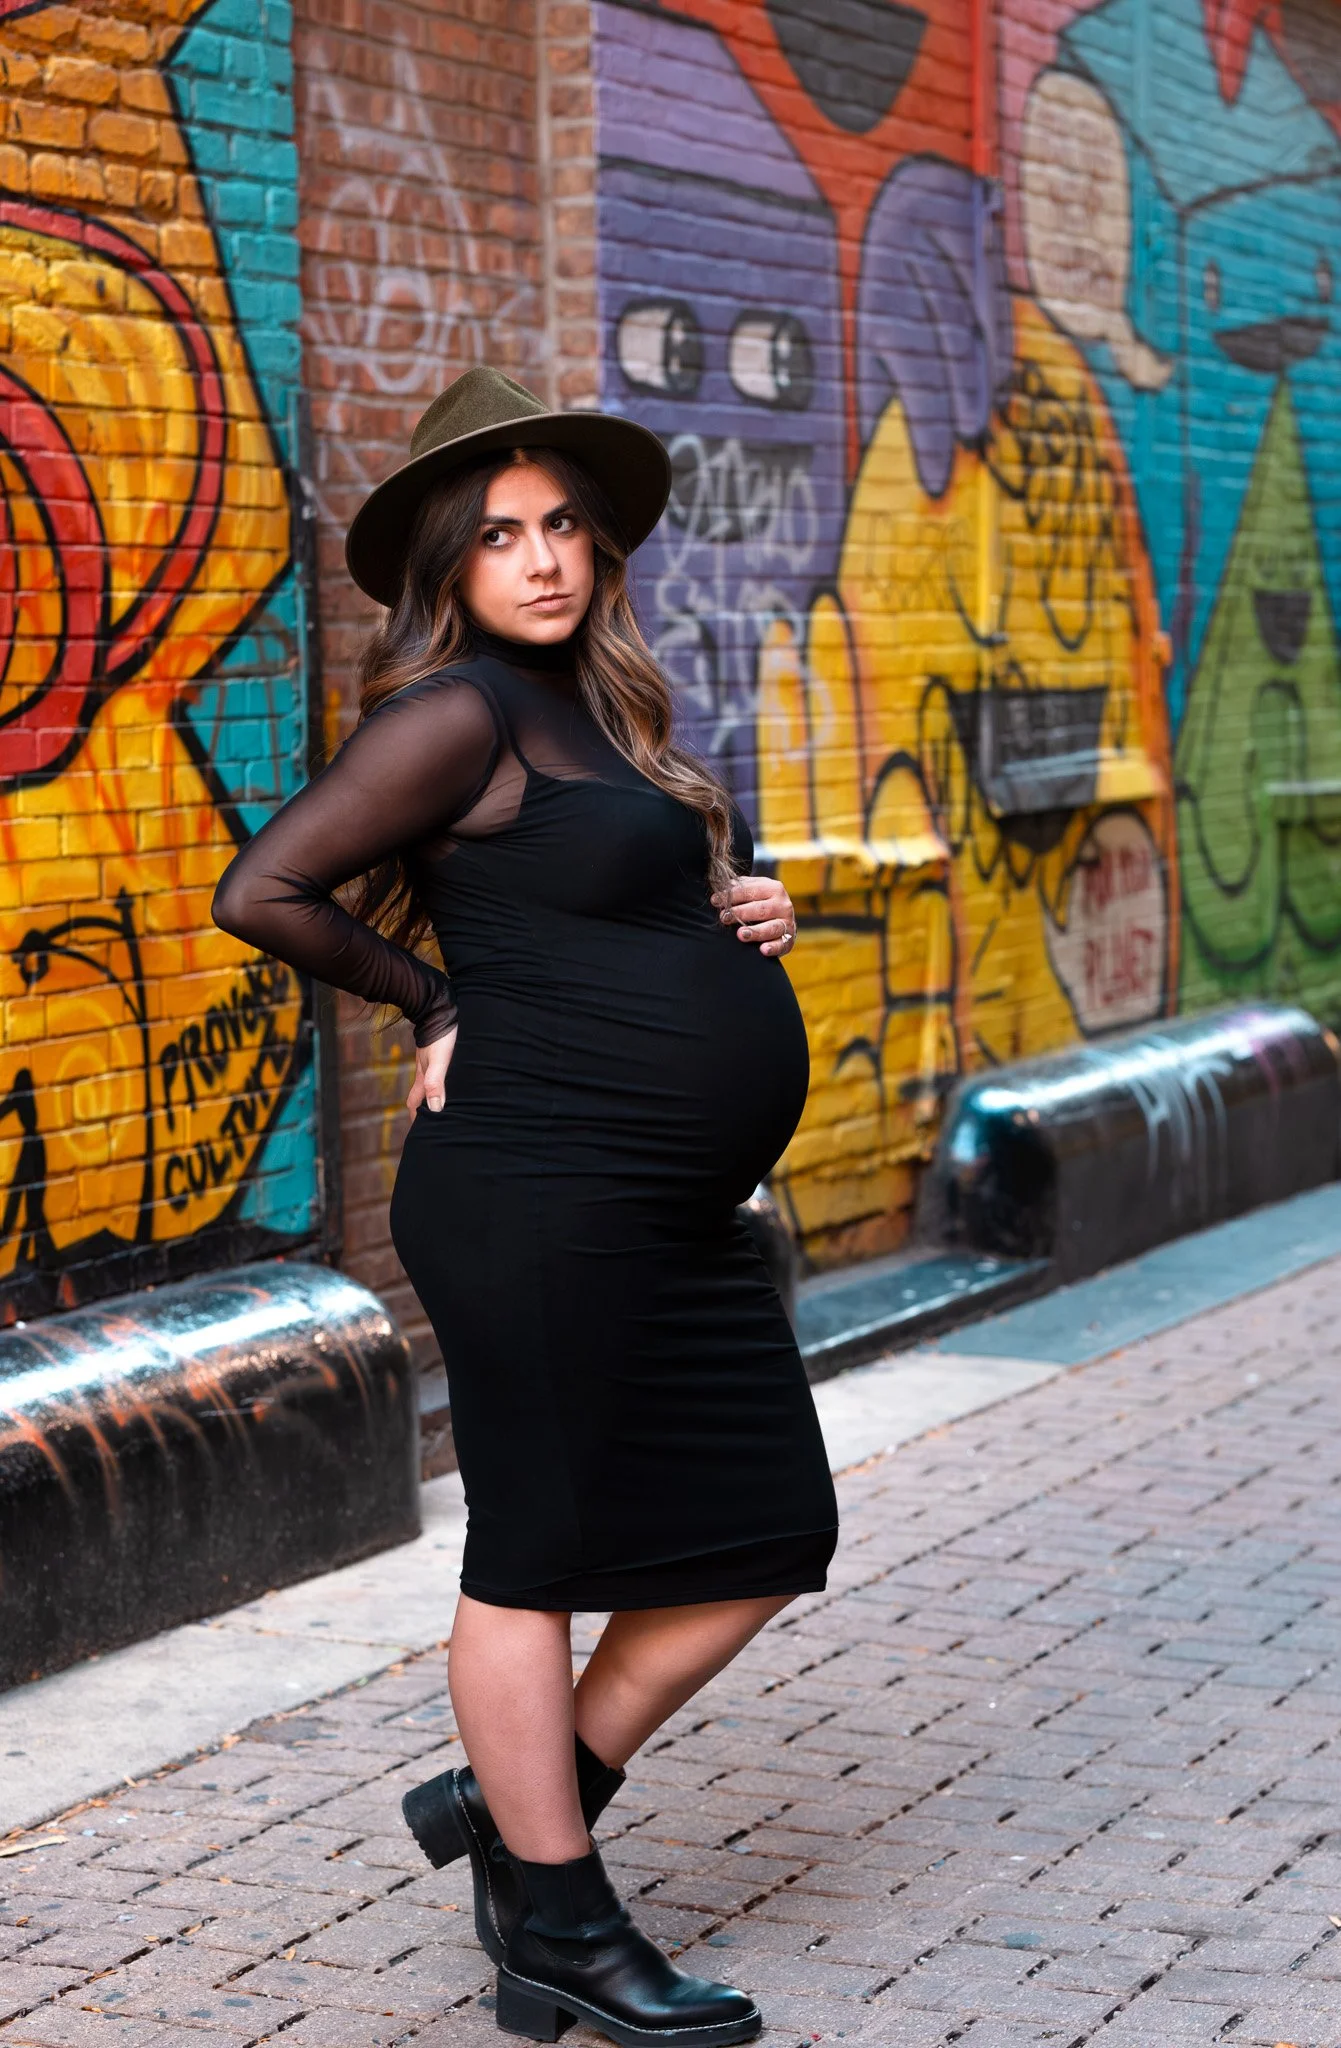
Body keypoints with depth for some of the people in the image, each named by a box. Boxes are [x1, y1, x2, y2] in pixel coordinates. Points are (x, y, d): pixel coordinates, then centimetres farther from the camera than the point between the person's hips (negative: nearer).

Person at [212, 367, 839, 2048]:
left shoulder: (600, 708, 17)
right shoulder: (459, 711, -9)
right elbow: (263, 894, -13)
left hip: (672, 1214, 9)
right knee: (538, 1552, 1)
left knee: (765, 1536, 11)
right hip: (537, 1195, -9)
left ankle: (511, 1803, 23)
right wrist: (434, 1004, -2)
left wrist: (743, 909, 10)